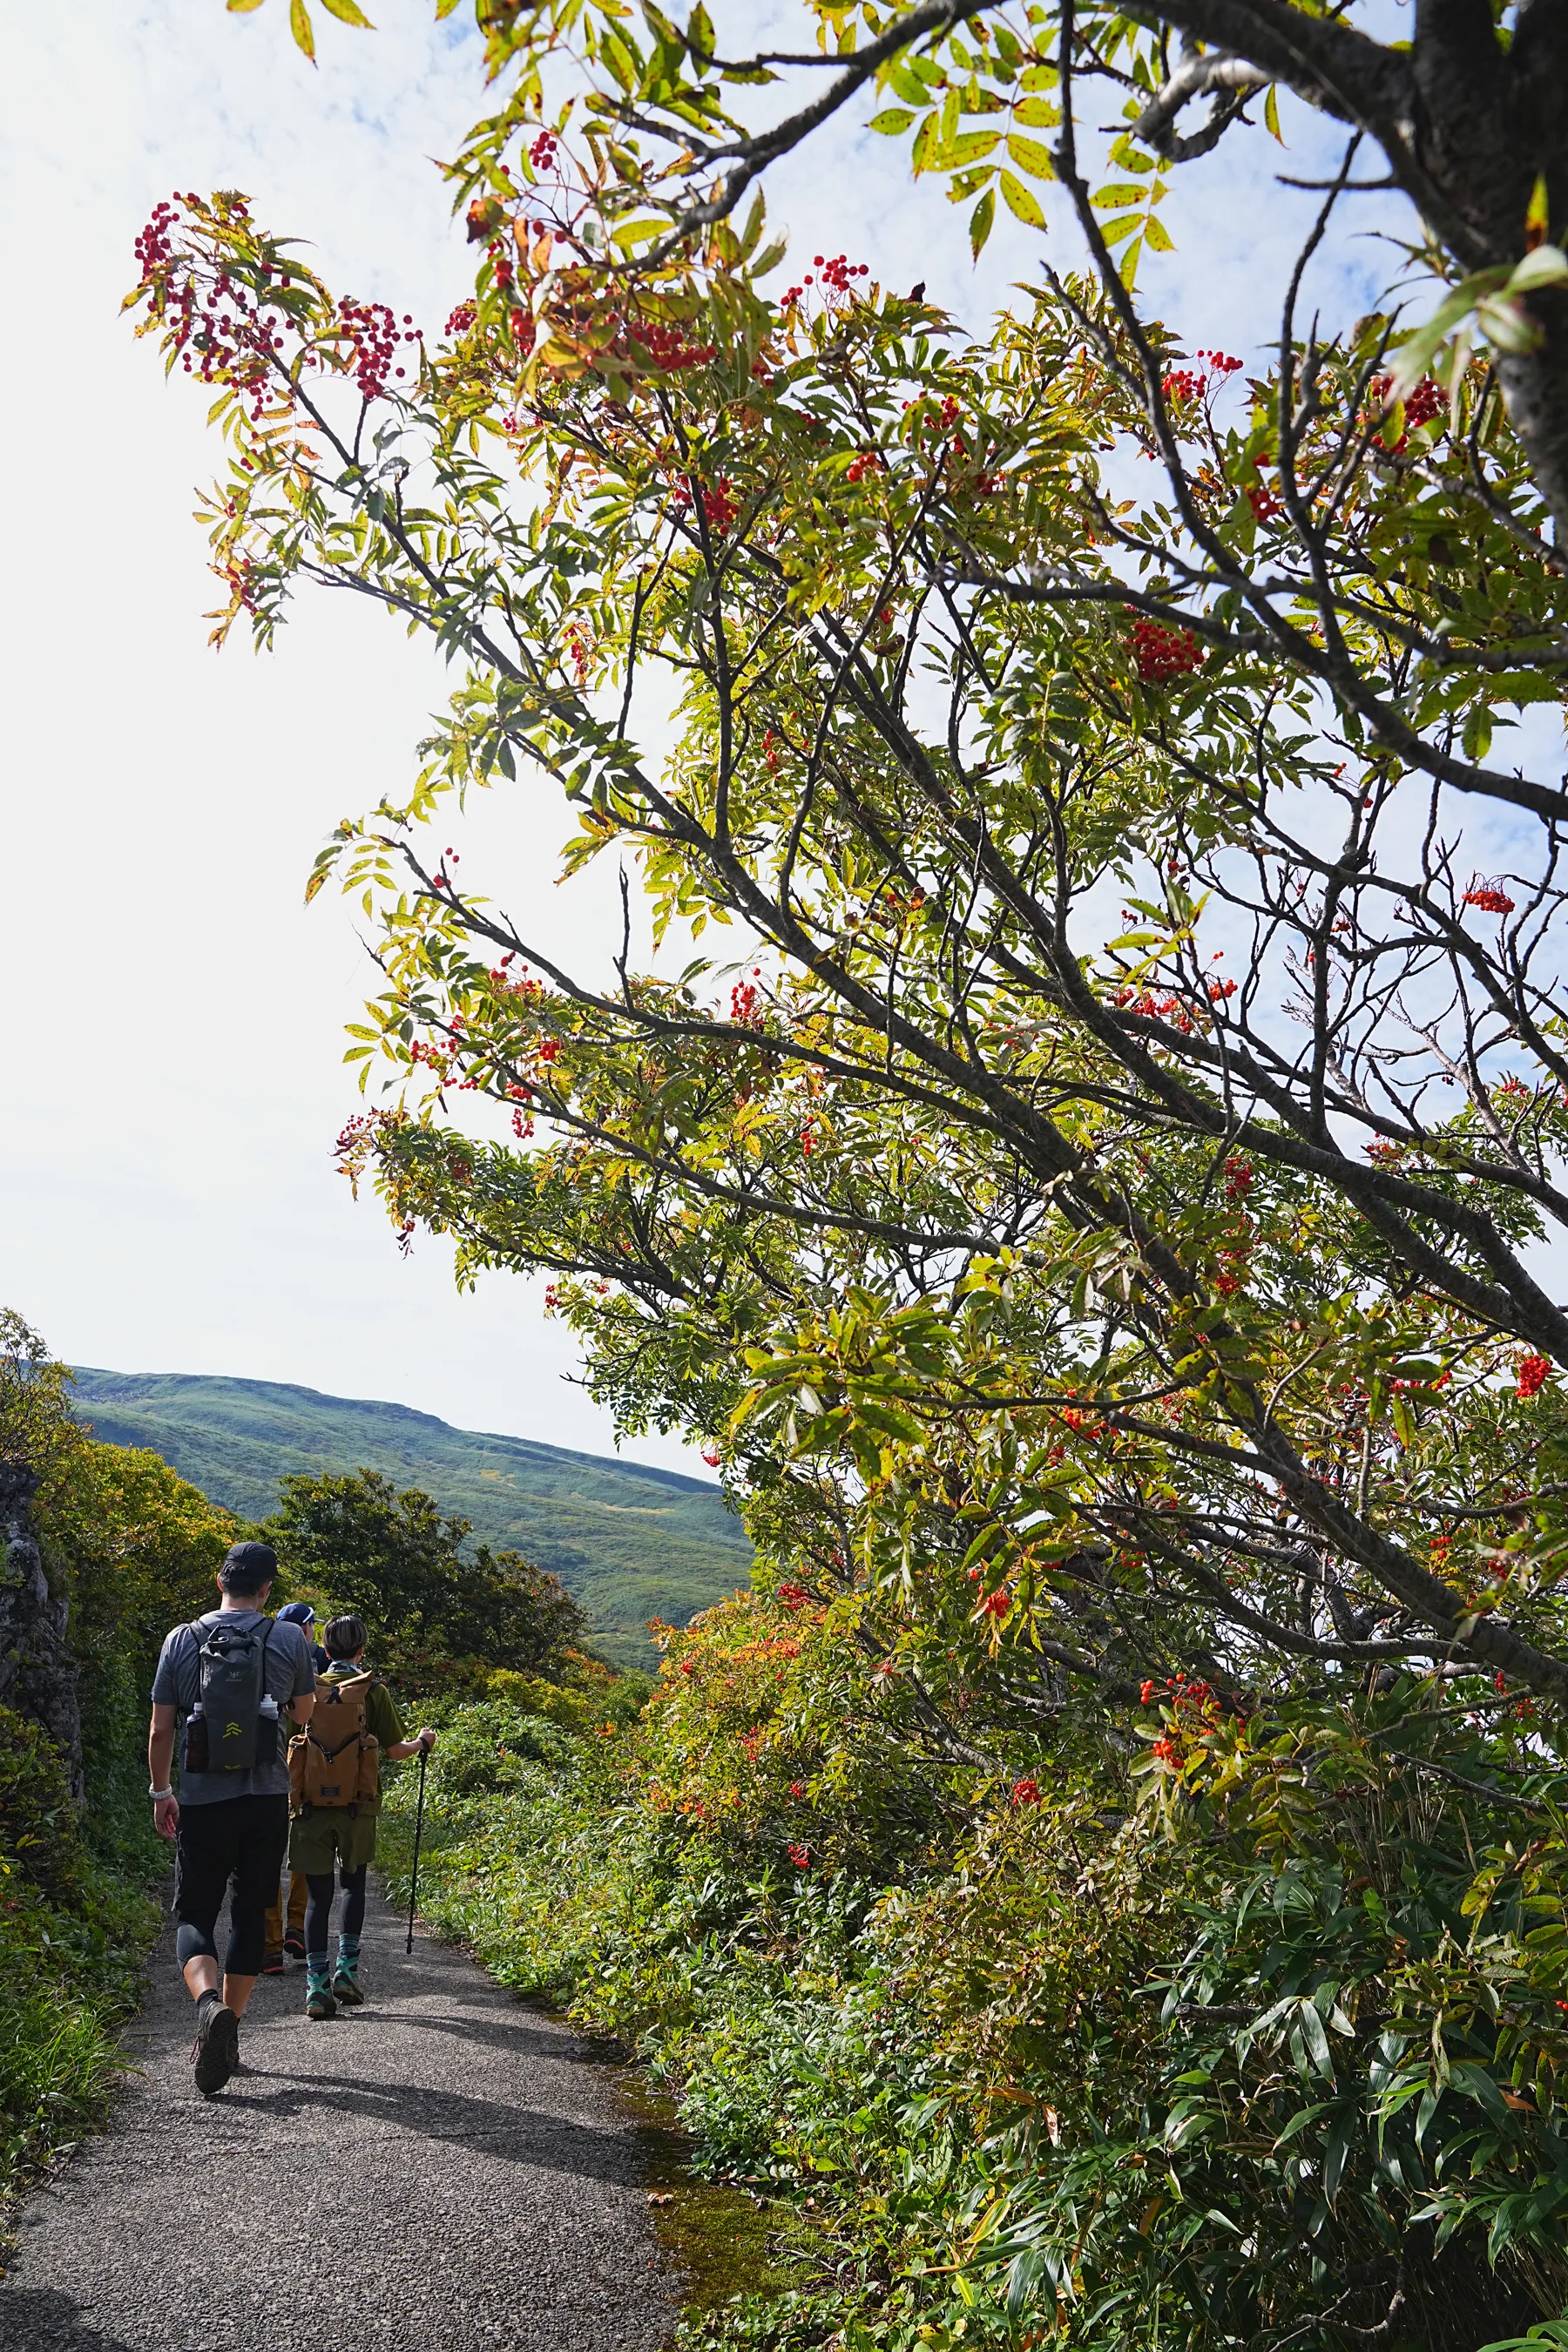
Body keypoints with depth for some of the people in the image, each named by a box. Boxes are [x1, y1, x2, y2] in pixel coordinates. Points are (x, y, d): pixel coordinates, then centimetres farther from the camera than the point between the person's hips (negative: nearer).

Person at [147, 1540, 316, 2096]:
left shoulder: (182, 1640, -3)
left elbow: (160, 1728, 0)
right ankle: (226, 2033, 17)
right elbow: (304, 1713, 11)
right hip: (267, 1800, 0)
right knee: (249, 1914, 14)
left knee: (193, 1915, 9)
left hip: (202, 1800, 0)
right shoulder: (290, 1640, -4)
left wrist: (160, 1791, 13)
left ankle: (209, 2003, -18)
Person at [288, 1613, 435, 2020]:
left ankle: (317, 1986, 2)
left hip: (312, 1804, 1)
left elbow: (287, 1742, 8)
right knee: (353, 1884, 18)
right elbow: (396, 1750, 0)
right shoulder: (373, 1691, -2)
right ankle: (347, 1968, 7)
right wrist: (423, 1742, 20)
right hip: (357, 1806, -1)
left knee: (318, 1894, 8)